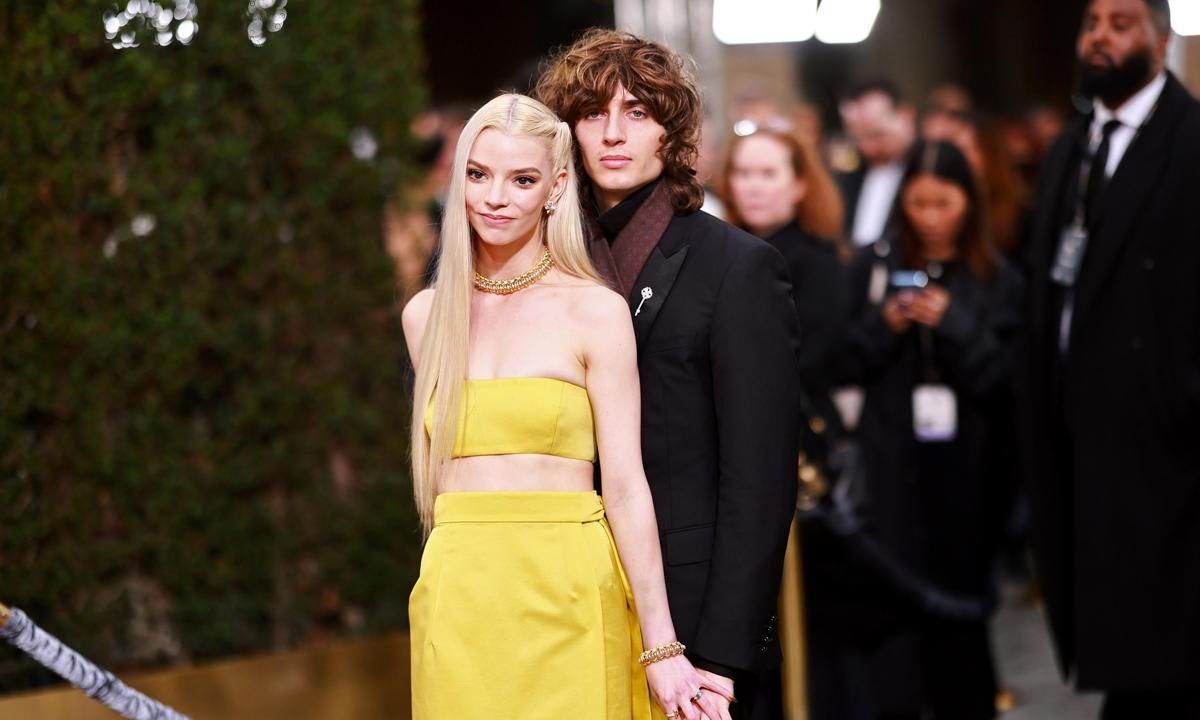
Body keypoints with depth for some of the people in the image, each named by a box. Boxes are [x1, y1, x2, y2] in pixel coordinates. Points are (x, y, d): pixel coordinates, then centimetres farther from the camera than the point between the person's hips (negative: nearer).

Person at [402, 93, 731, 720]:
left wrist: (661, 648, -9)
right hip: (456, 596, 3)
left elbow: (625, 485, -6)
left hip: (566, 598, -3)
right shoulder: (424, 316, 9)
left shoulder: (595, 311, -3)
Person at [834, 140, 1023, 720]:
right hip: (890, 460, 0)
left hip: (966, 462, 0)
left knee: (960, 595, 8)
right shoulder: (873, 265, 5)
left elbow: (1003, 378, -5)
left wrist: (954, 323, -15)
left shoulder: (997, 279, 1)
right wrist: (883, 324, -11)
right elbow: (847, 364, 5)